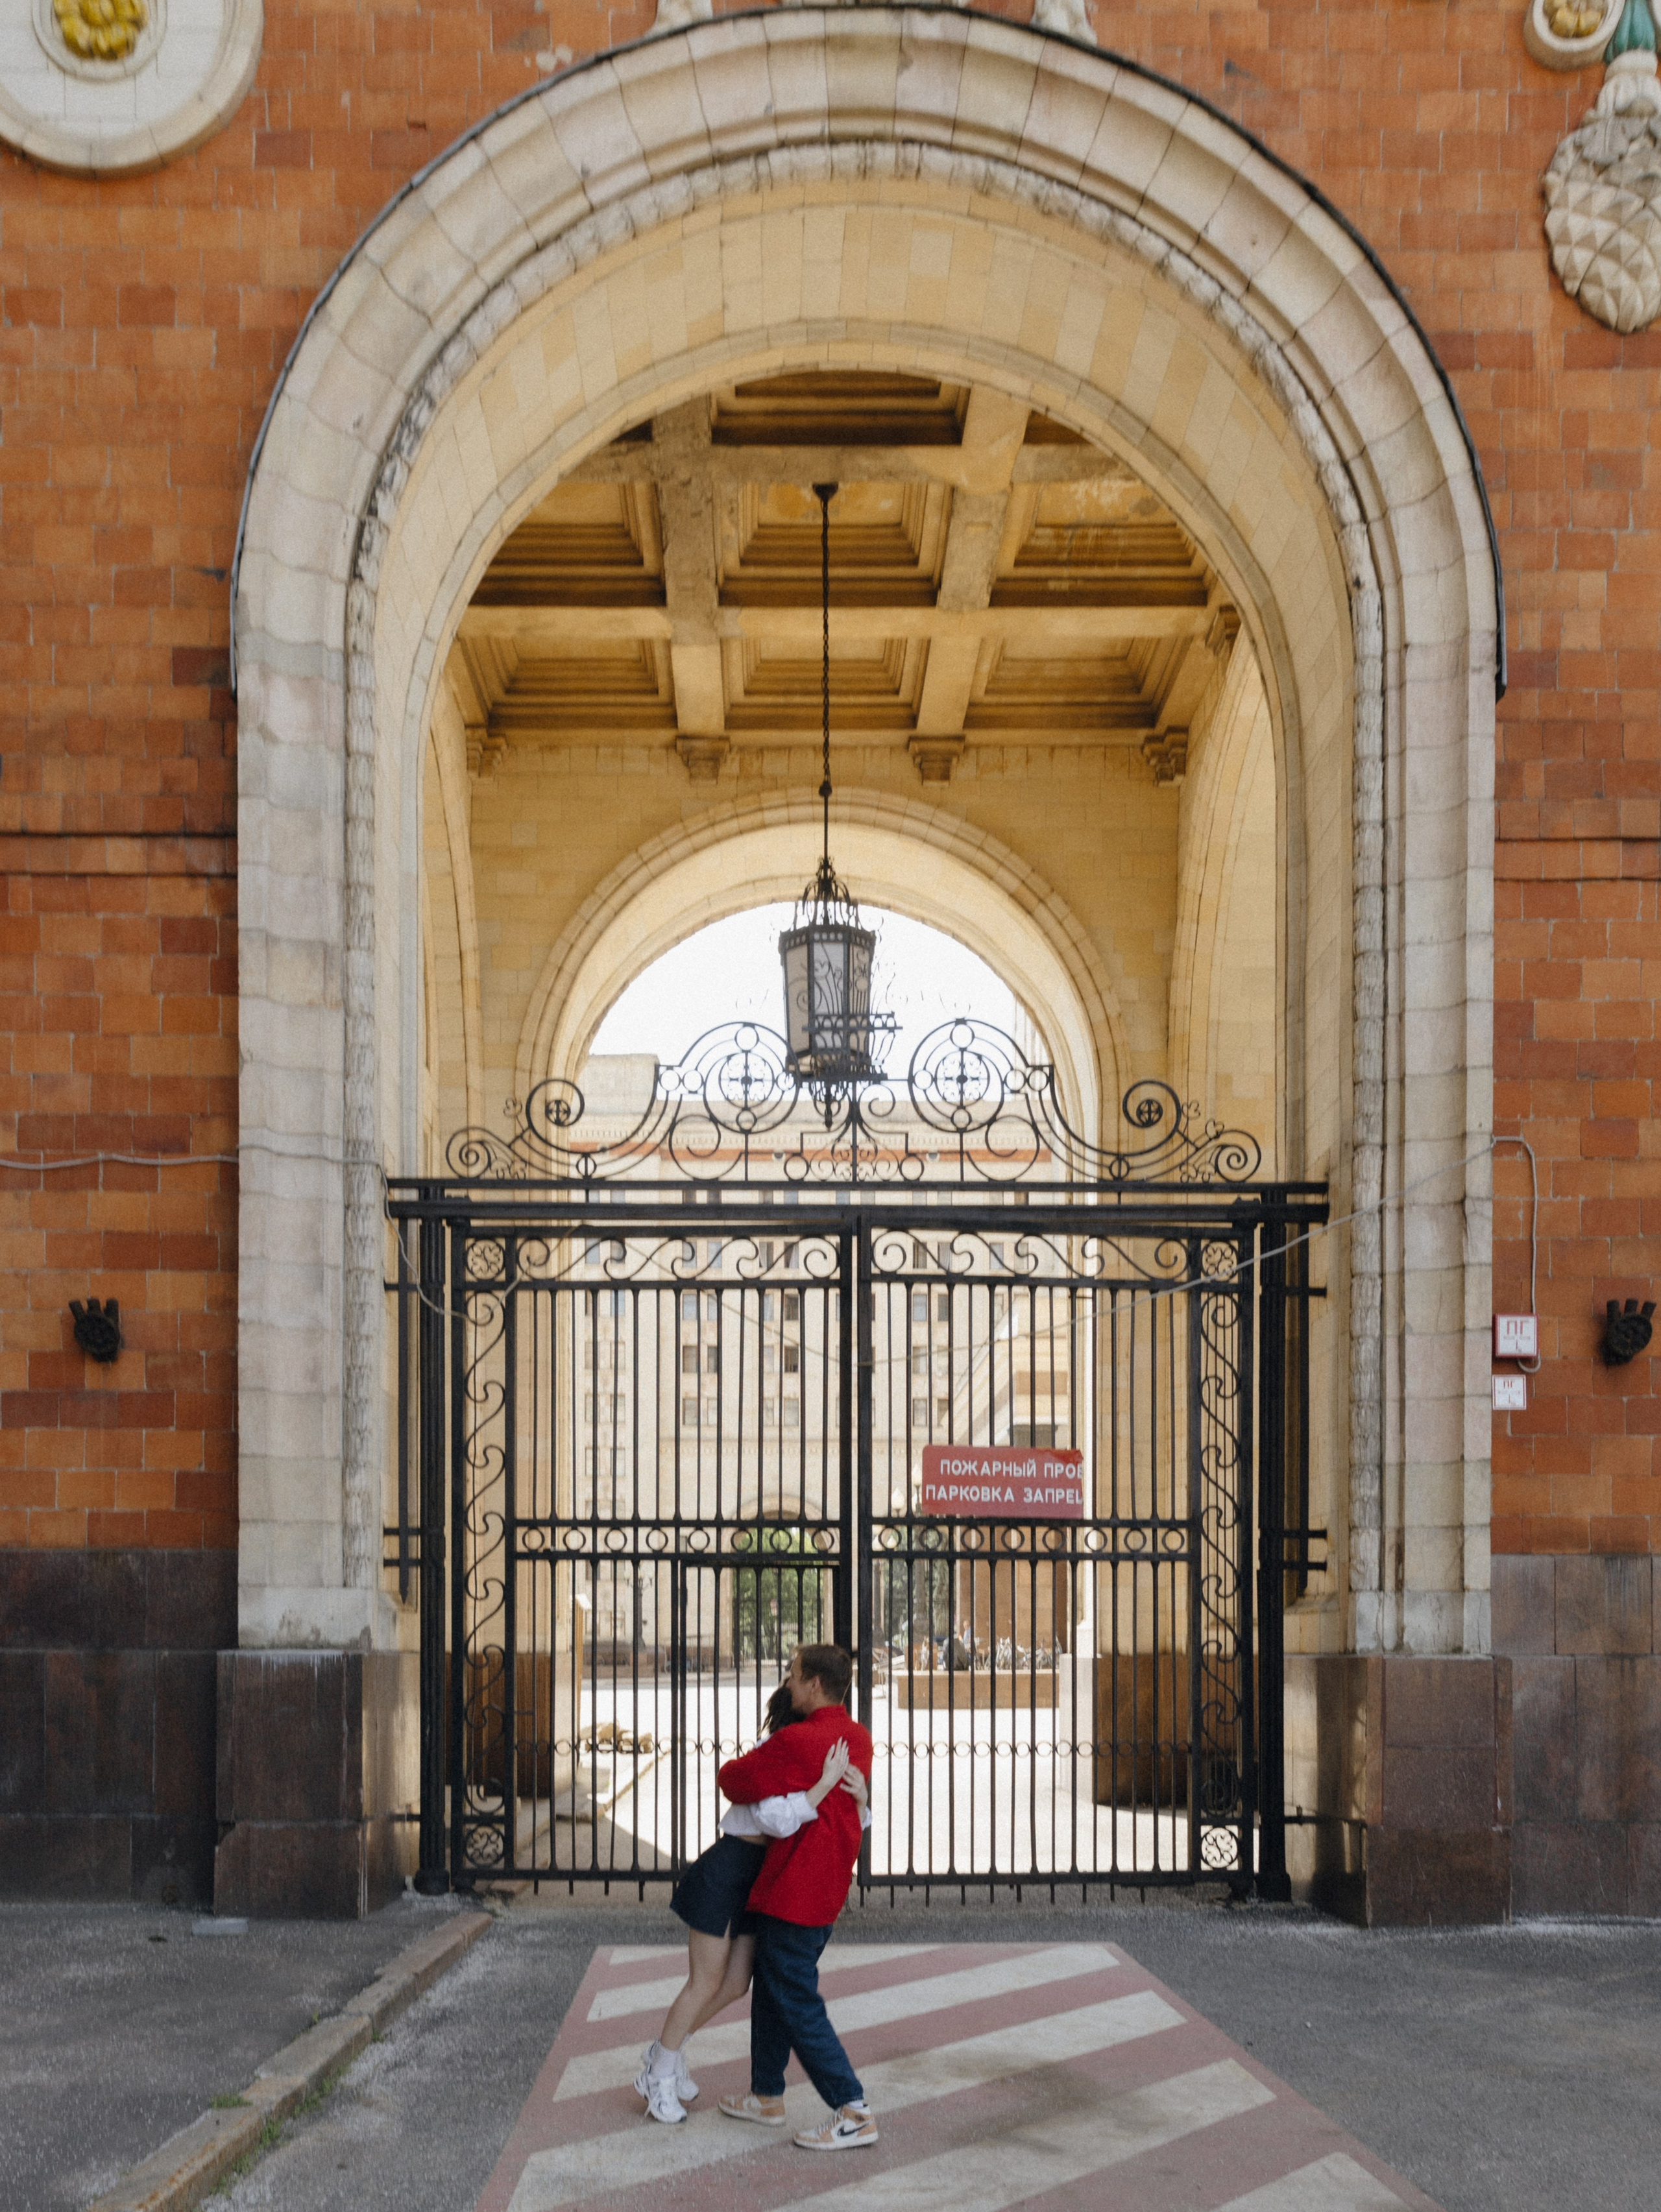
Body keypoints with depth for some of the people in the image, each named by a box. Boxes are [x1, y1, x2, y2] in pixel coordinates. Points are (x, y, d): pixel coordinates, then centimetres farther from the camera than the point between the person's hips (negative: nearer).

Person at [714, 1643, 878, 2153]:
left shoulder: (797, 1743, -24)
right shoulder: (858, 1739, 5)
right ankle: (767, 2097, 31)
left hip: (793, 1896, -9)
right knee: (769, 1990, 21)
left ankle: (854, 2114, -2)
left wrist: (730, 1769, 9)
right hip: (826, 1893, 9)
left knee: (798, 2005, -3)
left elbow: (733, 1781, -15)